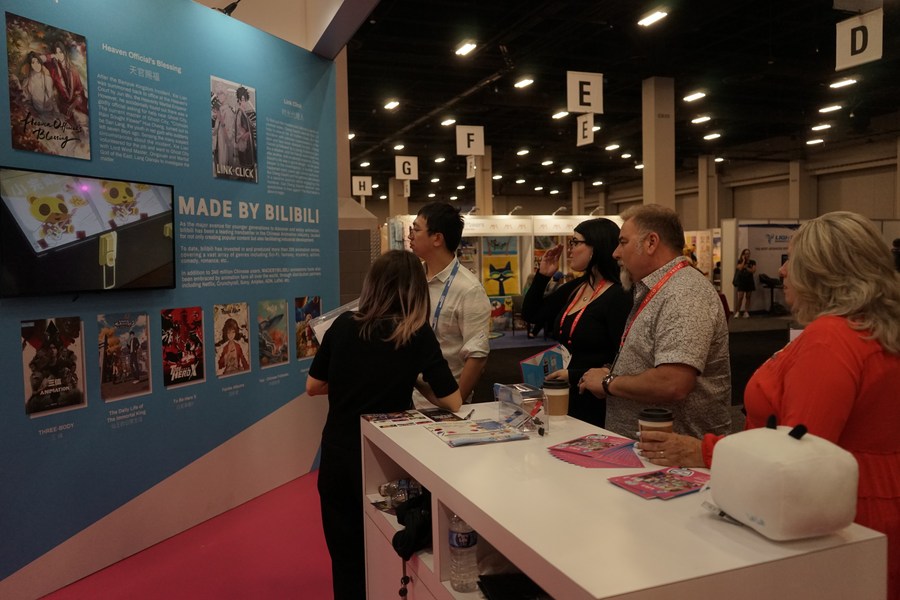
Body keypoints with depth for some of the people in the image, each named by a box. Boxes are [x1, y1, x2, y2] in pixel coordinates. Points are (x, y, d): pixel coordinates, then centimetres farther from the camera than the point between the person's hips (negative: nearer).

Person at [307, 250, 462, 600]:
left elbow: (313, 387, 4)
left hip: (336, 455, 2)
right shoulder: (418, 334, -13)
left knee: (346, 556, 20)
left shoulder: (343, 325, -7)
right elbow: (453, 403, -11)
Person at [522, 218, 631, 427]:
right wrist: (542, 275, 6)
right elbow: (531, 314, 17)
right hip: (565, 396, 7)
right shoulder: (573, 288, 7)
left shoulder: (618, 298, -16)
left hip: (596, 404, -7)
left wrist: (574, 376, -23)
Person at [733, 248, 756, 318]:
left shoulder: (752, 262, 7)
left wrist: (746, 267, -13)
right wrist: (743, 260, -10)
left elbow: (753, 270, -5)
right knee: (740, 297, -9)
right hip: (741, 281, -3)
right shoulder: (740, 261, 2)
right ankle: (737, 312, -2)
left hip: (750, 281, 3)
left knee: (748, 297, 3)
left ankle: (746, 312, 6)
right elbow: (740, 268, -17)